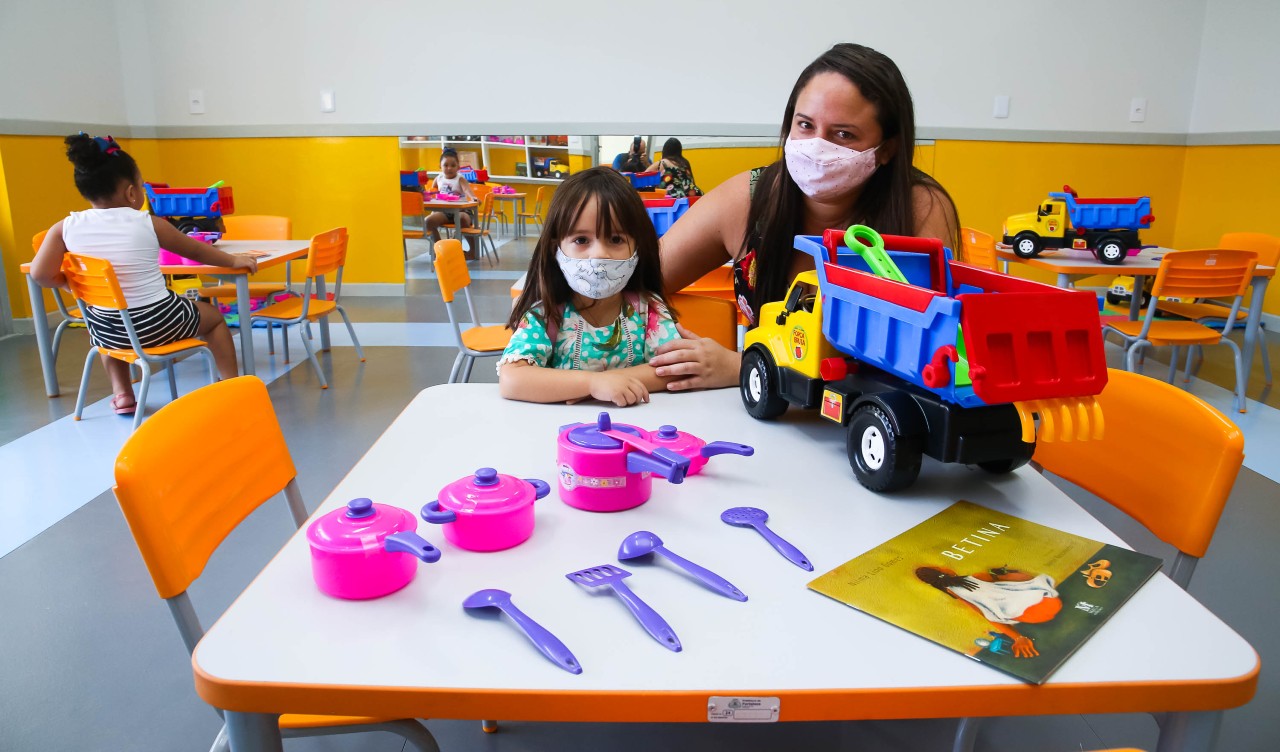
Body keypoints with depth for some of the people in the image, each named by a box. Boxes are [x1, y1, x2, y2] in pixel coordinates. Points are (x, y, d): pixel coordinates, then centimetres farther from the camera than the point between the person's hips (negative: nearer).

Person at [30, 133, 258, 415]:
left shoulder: (66, 228, -6)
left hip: (109, 333, 3)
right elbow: (196, 250, 3)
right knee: (213, 316, 27)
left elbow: (41, 274, -11)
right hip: (159, 325, -3)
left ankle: (121, 393, 37)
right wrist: (233, 261, 20)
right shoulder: (148, 223, -10)